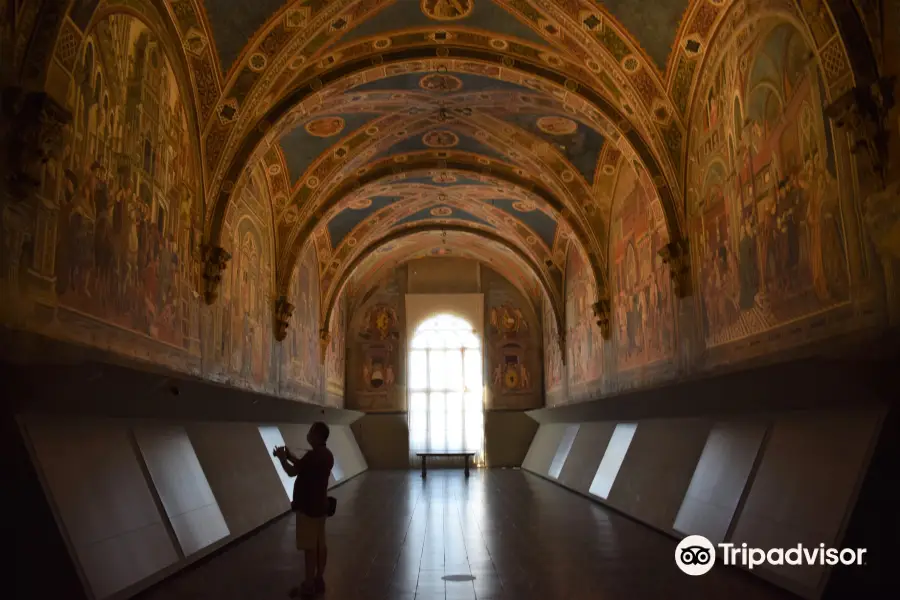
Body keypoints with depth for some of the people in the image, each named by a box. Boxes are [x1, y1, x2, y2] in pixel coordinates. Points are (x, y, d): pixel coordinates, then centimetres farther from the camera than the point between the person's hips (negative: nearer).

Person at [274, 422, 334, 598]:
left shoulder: (313, 455, -22)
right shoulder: (326, 455, 9)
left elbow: (292, 472, -18)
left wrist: (282, 458, -2)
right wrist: (290, 456, 12)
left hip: (308, 507, -9)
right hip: (319, 506, 9)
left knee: (310, 547, -1)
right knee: (320, 545, 13)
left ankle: (308, 586, 7)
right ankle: (319, 581, 22)